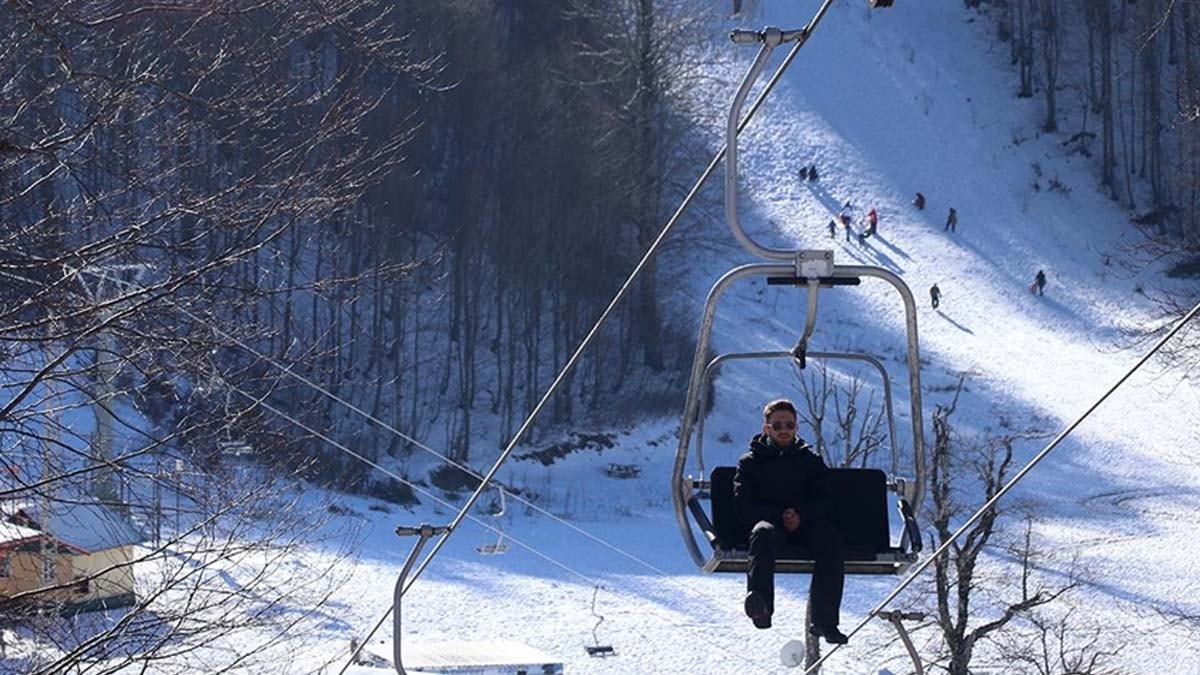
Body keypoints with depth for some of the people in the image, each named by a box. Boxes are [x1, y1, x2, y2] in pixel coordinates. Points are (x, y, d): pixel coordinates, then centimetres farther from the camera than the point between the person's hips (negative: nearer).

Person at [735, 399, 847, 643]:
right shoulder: (751, 462, 12)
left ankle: (825, 620, -33)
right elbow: (742, 507, 1)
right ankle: (760, 605, -60)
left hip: (805, 524, 2)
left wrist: (801, 515, -15)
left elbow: (825, 502, 8)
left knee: (830, 537, -32)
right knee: (764, 532, -39)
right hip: (768, 520, -2)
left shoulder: (811, 461, 17)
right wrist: (780, 516, -15)